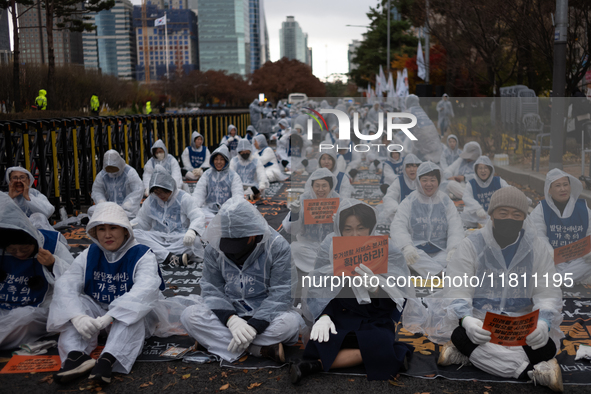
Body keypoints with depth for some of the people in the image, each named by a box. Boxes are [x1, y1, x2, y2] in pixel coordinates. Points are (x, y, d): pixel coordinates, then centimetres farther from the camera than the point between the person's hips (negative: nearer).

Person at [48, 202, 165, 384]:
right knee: (75, 302, -21)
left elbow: (145, 291, -31)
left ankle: (108, 359, -51)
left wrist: (109, 317, -44)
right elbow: (66, 284, -15)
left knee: (130, 310, -33)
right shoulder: (88, 255, 2)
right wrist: (77, 316, -37)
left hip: (130, 322, -3)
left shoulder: (143, 256, -11)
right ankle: (76, 354, -39)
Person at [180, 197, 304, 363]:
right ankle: (261, 349, -28)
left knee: (290, 322, -34)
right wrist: (231, 319, -26)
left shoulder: (278, 247, -14)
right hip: (227, 312, 3)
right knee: (189, 315, -23)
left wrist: (254, 326, -29)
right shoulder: (214, 248, -4)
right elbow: (211, 290, -7)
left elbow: (280, 294, -17)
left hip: (266, 315, -3)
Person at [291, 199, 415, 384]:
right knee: (320, 341, -31)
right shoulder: (330, 247, -3)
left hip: (375, 319, 1)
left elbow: (394, 301, -10)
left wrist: (376, 287, -33)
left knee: (380, 343, -32)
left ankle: (317, 364, -21)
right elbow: (319, 288, -4)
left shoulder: (387, 249, -6)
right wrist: (323, 316, -23)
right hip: (339, 316, 0)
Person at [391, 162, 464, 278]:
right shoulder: (409, 202, 6)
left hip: (441, 252, 2)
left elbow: (456, 229, 2)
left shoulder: (446, 202, 11)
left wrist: (454, 248, -21)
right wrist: (406, 246, -27)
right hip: (416, 250, -1)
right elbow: (397, 227, -6)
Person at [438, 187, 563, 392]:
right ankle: (532, 371, -32)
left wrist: (542, 323, -28)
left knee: (546, 347, -28)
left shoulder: (536, 248, 1)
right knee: (460, 335, -35)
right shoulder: (471, 245, -5)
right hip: (477, 324, -1)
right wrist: (467, 320, -35)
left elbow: (548, 294, -5)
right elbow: (457, 293, -12)